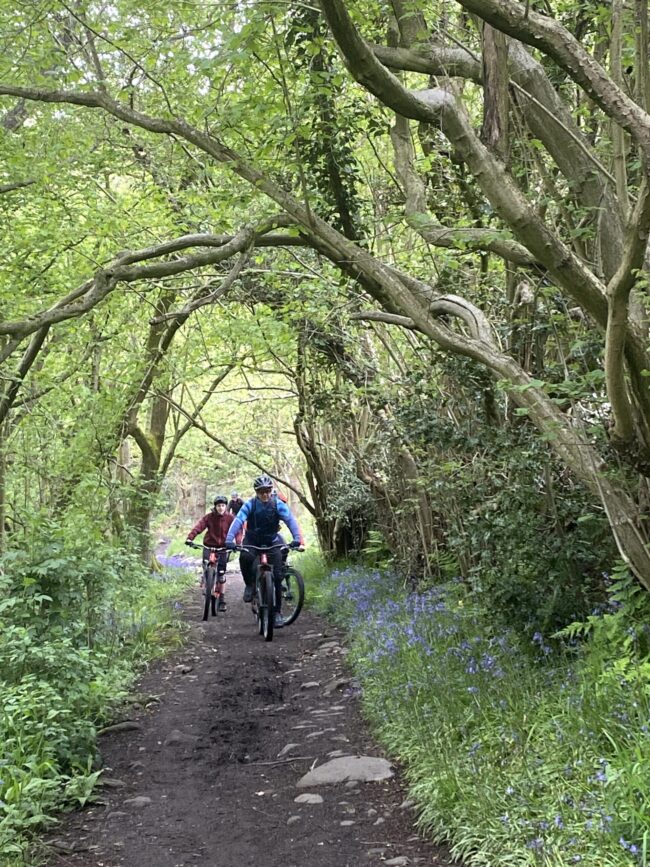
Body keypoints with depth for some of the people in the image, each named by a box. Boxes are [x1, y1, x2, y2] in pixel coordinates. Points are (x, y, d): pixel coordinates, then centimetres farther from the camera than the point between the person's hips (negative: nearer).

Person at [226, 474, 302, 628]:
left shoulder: (278, 504, -15)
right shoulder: (250, 504, -17)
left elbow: (290, 520, -26)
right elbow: (238, 520, -28)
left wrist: (296, 538, -44)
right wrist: (229, 539, -44)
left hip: (271, 542, 1)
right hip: (252, 540, 0)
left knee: (277, 576, -10)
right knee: (245, 557, -34)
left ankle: (277, 612, 2)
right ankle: (250, 584, -6)